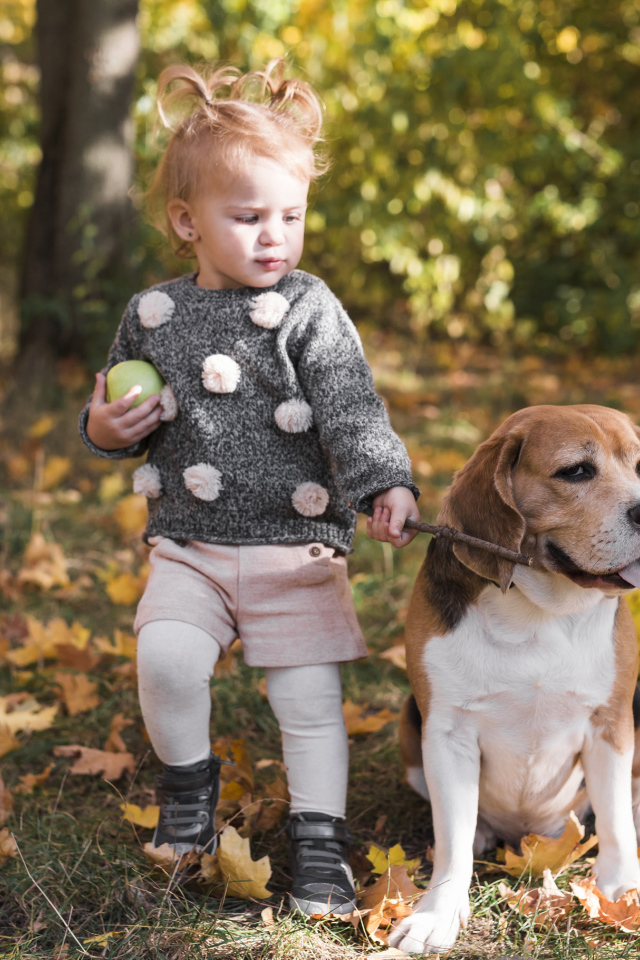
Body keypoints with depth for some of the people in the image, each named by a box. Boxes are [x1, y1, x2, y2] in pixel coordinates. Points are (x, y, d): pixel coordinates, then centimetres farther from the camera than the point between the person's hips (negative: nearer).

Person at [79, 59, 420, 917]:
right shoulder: (153, 315, 5)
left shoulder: (309, 311, -5)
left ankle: (319, 838, 16)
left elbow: (353, 410, -14)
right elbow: (122, 420, 19)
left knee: (309, 696, -1)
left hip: (298, 549, -2)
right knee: (165, 658, -19)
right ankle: (188, 779, 9)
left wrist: (385, 486, -29)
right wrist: (105, 429, -4)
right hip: (189, 547, 2)